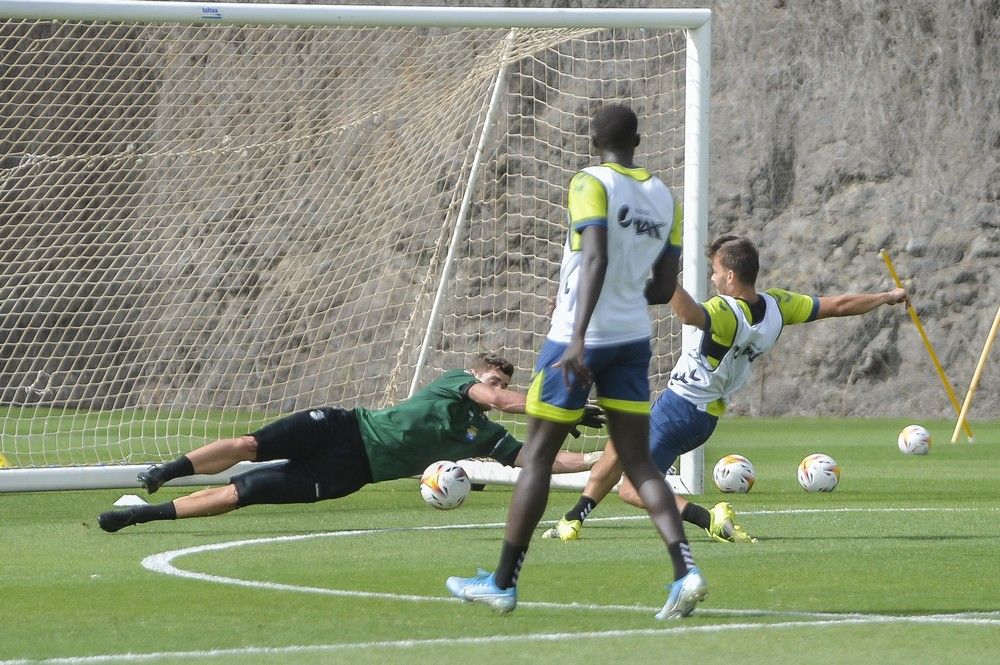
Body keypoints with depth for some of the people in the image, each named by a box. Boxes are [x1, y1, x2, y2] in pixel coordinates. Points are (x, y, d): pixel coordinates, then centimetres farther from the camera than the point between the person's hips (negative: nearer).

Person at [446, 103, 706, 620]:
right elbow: (664, 289, 11)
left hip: (579, 339, -6)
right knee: (639, 463, 5)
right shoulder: (664, 198, 8)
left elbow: (595, 258, -26)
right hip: (634, 339, 6)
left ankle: (503, 583, 11)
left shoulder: (591, 184, -11)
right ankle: (685, 571, -14)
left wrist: (578, 337, -33)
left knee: (537, 457, 5)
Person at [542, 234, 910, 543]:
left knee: (632, 490, -3)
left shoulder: (727, 311, -27)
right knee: (619, 445, 26)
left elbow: (690, 315, -52)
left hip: (679, 407, -9)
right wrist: (888, 296, 17)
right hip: (706, 415, 9)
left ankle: (712, 519, -20)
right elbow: (838, 305, 4)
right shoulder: (776, 305, -4)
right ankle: (573, 520, 28)